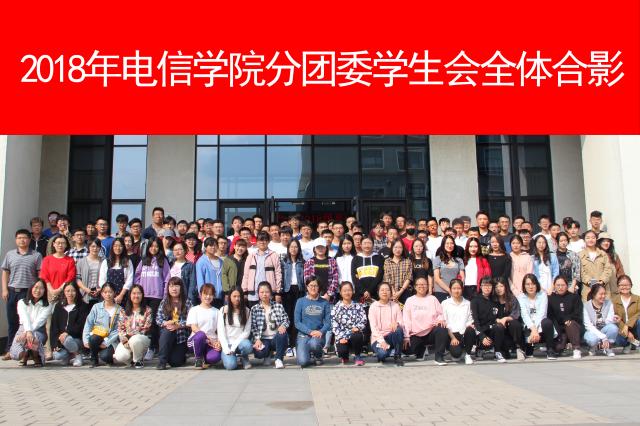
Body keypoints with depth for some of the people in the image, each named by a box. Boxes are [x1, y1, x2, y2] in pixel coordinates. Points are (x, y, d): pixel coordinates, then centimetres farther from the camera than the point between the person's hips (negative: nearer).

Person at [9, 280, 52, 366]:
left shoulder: (48, 306, 3)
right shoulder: (22, 302, 7)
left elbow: (39, 321, -12)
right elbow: (25, 318, -12)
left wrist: (28, 332, -28)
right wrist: (28, 331, -31)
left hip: (39, 331, -1)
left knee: (33, 338, -39)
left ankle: (36, 356, -7)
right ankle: (25, 354, 7)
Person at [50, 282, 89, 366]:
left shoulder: (83, 306, 2)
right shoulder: (59, 307, 13)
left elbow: (80, 325, -9)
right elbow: (54, 326, 4)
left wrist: (67, 333, -25)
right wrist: (55, 344, -9)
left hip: (77, 338, -3)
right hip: (60, 338, 3)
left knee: (67, 340, -36)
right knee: (57, 356, -26)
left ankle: (77, 355, -6)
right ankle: (68, 356, 11)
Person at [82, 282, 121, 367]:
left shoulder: (119, 310, 1)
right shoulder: (96, 307, 5)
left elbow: (118, 329, -5)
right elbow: (88, 324, 1)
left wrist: (107, 342, -14)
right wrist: (86, 340, -12)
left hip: (111, 341, -2)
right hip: (96, 337, 2)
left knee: (105, 356, -30)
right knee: (93, 338, -34)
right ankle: (94, 360, -6)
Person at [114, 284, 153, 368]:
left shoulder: (148, 310, 0)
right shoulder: (124, 311, 9)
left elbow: (146, 329, -6)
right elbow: (120, 328, 4)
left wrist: (129, 336, -14)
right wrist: (124, 339, -15)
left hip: (142, 338, -2)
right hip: (126, 340, 2)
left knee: (135, 340, -38)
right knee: (120, 357, -27)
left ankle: (138, 359, -9)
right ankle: (131, 358, 9)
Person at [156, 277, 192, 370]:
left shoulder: (187, 302, -1)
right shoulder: (164, 302, 8)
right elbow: (158, 318, 1)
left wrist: (177, 326, -23)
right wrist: (165, 323, -20)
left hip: (181, 334, -2)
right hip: (167, 334, 2)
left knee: (175, 362, -10)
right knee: (167, 331, -36)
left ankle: (181, 354, 30)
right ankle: (162, 361, -23)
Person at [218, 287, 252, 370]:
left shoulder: (246, 311, 2)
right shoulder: (223, 310, 1)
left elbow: (246, 332, -4)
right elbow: (221, 332, -3)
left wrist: (234, 346, -15)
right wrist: (226, 348, -15)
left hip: (240, 342, 1)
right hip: (227, 343, -1)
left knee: (247, 345, -35)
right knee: (231, 365, -27)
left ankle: (244, 357, 1)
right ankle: (228, 355, 10)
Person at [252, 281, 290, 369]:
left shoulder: (278, 306, 8)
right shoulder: (254, 309, 6)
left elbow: (286, 319, 2)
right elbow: (253, 327, 1)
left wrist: (283, 325, -21)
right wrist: (257, 339, -13)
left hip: (276, 338, 0)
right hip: (263, 339, 0)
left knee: (282, 334, -36)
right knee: (259, 353, -32)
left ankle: (279, 359, -14)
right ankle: (268, 353, 9)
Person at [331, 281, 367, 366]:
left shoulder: (358, 306, 11)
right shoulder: (336, 308, 5)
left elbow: (363, 320, 3)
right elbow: (334, 325, -2)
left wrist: (358, 327, -18)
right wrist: (341, 337, -15)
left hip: (355, 334, 1)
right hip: (342, 336, -1)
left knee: (357, 336, -35)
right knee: (342, 350, -29)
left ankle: (358, 356, -5)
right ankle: (344, 357, 14)